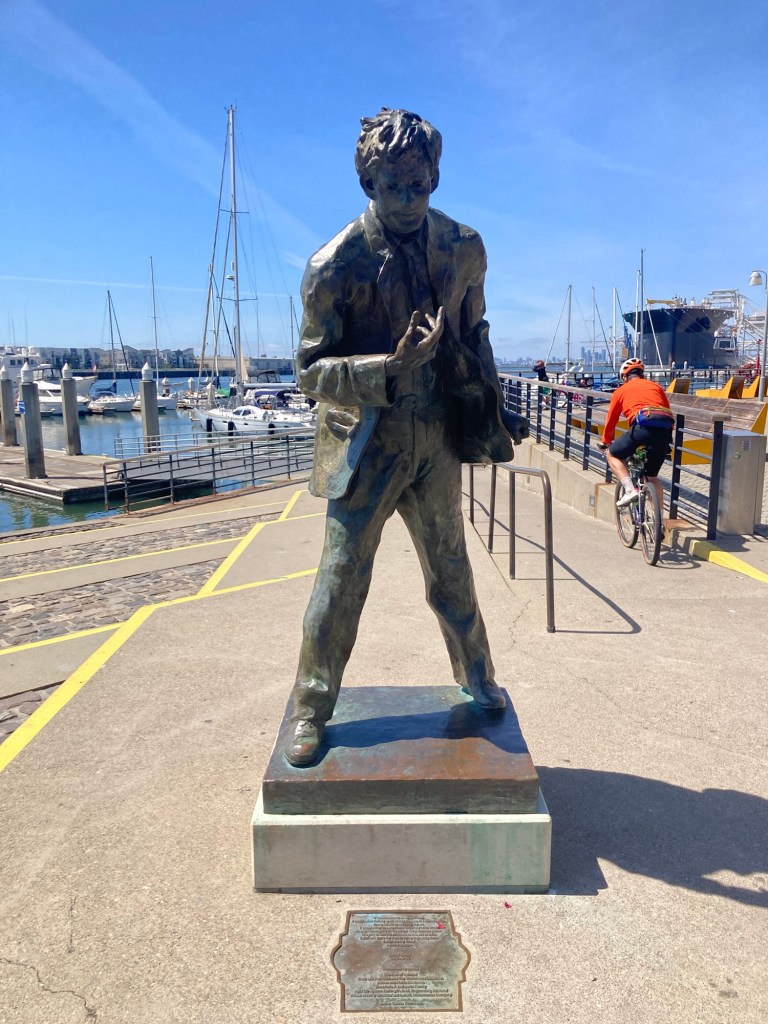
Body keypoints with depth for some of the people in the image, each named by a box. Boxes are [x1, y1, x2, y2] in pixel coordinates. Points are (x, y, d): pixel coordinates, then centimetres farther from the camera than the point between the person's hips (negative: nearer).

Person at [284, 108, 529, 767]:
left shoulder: (463, 247, 1)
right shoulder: (335, 264, -12)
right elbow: (312, 372, -13)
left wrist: (494, 410, 15)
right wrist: (393, 365, -28)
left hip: (438, 439, 4)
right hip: (365, 444, -3)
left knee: (451, 570, 17)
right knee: (341, 581, 2)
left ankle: (477, 678, 39)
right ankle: (311, 713, 20)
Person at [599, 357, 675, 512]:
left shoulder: (621, 390, 21)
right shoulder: (656, 386, 30)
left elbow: (611, 419, 25)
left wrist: (606, 441, 40)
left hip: (643, 427, -4)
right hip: (665, 431, 5)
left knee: (612, 455, 18)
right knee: (653, 477, 21)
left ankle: (630, 490, -2)